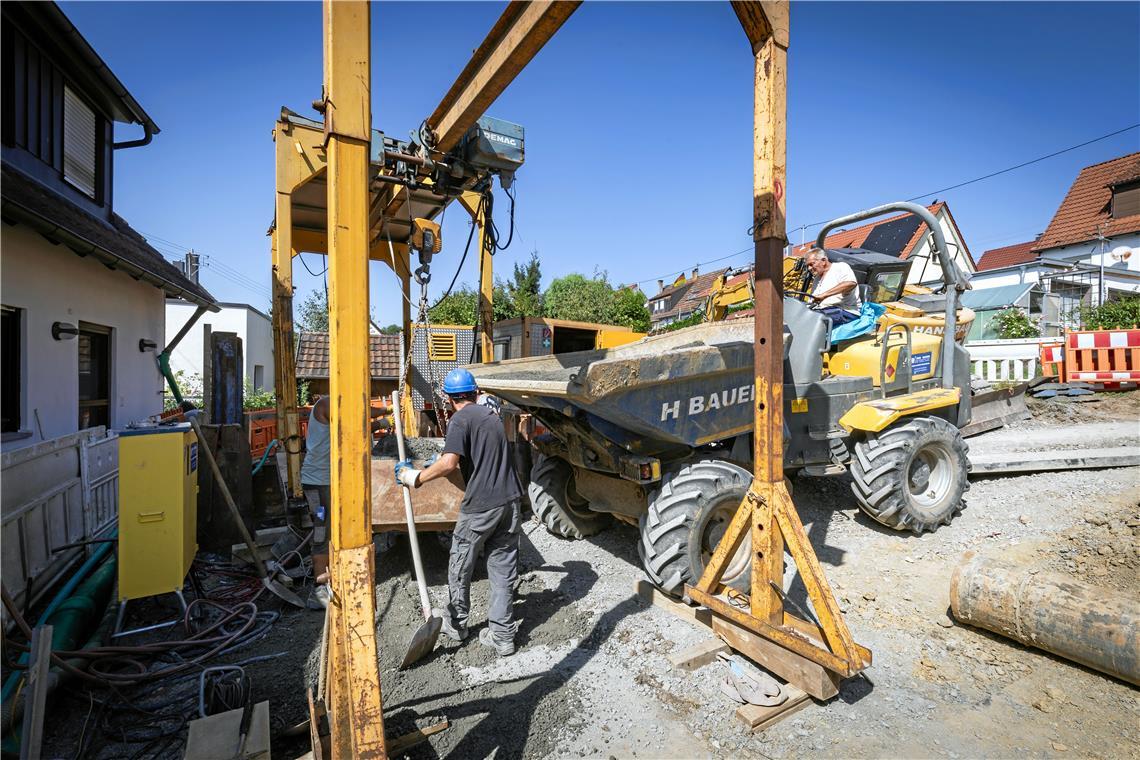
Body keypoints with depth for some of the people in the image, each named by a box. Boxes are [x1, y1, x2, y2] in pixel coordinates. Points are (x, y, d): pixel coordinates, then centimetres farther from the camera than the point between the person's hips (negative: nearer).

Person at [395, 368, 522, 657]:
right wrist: (444, 457, 37)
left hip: (480, 505, -6)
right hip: (509, 501, 7)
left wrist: (417, 478, -10)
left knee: (460, 567, 16)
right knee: (503, 567, 12)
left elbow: (449, 462, -23)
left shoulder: (460, 420, -9)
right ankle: (502, 635, 19)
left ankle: (455, 623, 34)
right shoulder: (492, 415, 15)